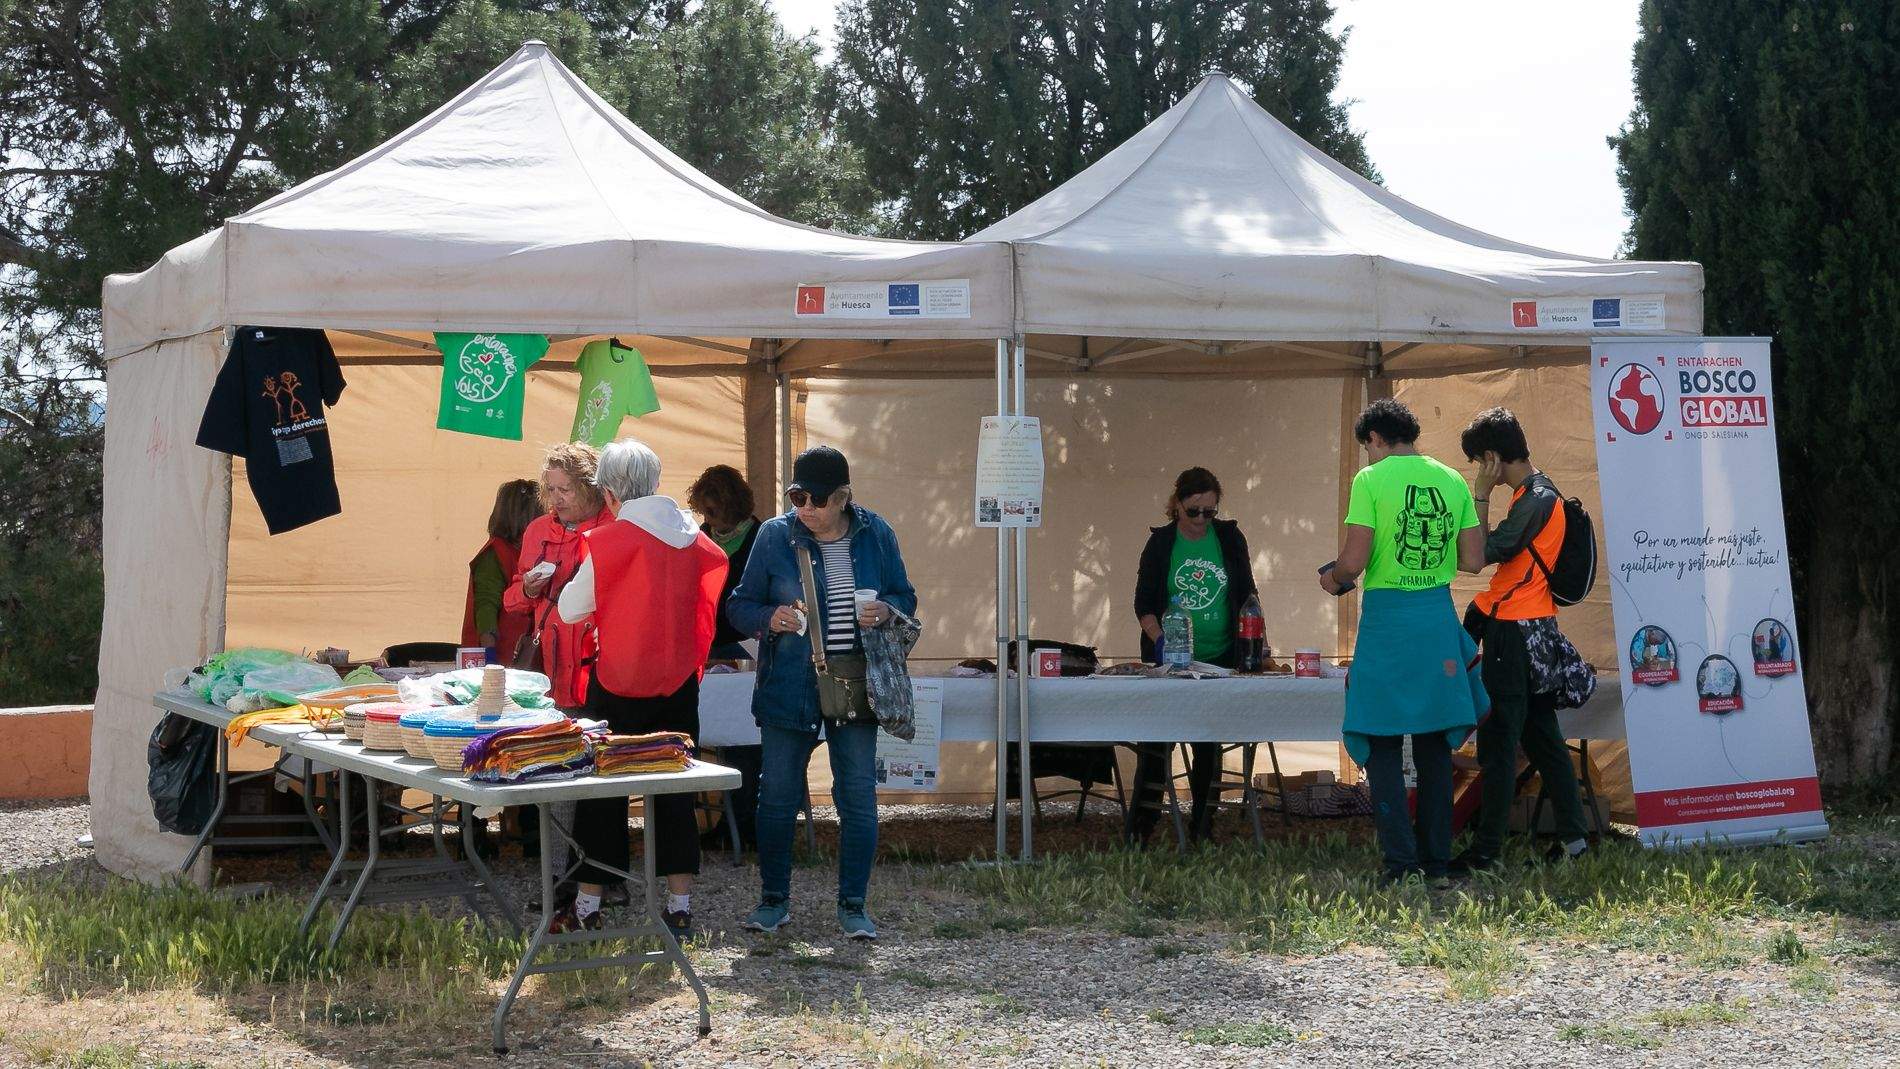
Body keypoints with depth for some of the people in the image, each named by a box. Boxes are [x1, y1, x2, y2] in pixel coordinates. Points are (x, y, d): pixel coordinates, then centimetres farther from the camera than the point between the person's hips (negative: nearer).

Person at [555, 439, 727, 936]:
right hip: (678, 681, 4)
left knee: (602, 792, 7)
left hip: (619, 681, -4)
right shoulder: (695, 540, 2)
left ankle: (587, 907, 12)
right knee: (674, 791, 10)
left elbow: (570, 609, -3)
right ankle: (680, 908, 10)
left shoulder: (608, 541, -13)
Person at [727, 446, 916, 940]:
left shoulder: (876, 535, 2)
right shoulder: (774, 535, -2)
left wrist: (885, 609, -11)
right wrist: (770, 618, -18)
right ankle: (774, 900, 20)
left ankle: (852, 906, 13)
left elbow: (905, 596, 12)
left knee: (858, 797, 2)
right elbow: (739, 604, 3)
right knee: (777, 795, 4)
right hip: (788, 687, -1)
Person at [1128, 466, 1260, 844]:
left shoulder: (1230, 538, 2)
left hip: (1220, 657, 2)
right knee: (1156, 737, -5)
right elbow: (1143, 602, -3)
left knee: (1209, 743, 7)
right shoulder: (1160, 543, -2)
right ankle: (1139, 830, -1)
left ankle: (1201, 826, 15)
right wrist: (1159, 641, -19)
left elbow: (1246, 594, 7)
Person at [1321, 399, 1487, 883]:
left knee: (1383, 746, 1)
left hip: (1387, 618, -5)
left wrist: (1333, 579, 8)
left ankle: (1401, 859, -5)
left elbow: (1354, 562, -13)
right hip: (1439, 617, 5)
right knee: (1434, 743, 12)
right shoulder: (1453, 481, 7)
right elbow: (1473, 561, 7)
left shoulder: (1371, 480, -7)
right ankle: (1436, 858, 15)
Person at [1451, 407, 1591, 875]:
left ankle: (1486, 850, -3)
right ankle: (1573, 835, 18)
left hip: (1515, 632, -10)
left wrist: (1481, 495, -14)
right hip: (1534, 628, 10)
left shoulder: (1535, 498, -16)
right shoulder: (1538, 492, 15)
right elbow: (1507, 551, 15)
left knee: (1498, 743, -6)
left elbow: (1486, 551, -19)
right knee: (1542, 735, 14)